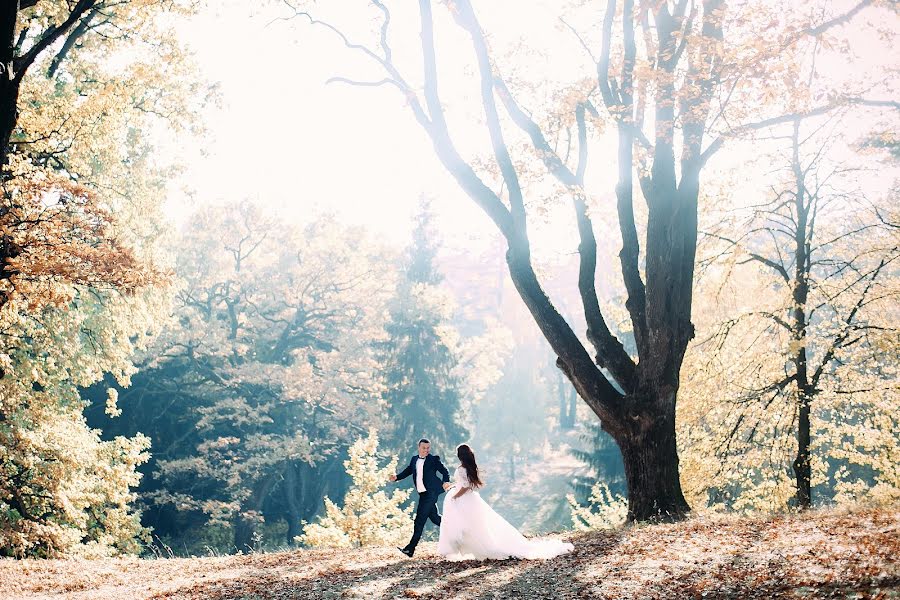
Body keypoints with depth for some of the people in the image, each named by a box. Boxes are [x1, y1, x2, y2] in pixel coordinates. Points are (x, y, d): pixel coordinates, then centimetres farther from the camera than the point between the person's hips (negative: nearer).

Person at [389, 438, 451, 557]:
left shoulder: (434, 459, -4)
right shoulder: (414, 459, 13)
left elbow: (445, 471, -7)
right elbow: (407, 471, 18)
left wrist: (446, 481, -26)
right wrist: (397, 477, 1)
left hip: (431, 493, -7)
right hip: (423, 493, 7)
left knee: (420, 519, -8)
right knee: (434, 517, 13)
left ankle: (410, 548, -9)